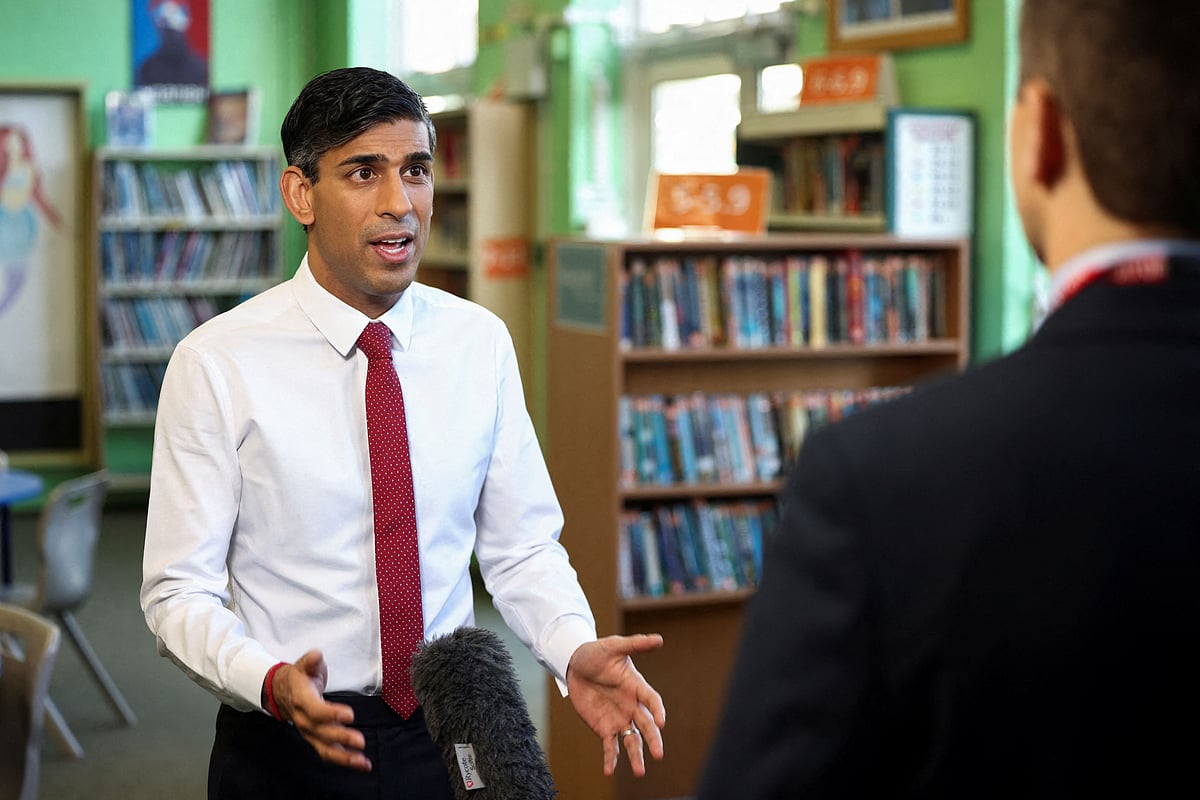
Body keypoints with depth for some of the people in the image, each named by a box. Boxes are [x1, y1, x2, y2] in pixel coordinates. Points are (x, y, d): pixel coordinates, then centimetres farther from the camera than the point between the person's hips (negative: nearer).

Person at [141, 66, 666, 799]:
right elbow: (180, 589, -11)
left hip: (449, 737, 3)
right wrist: (271, 682, -28)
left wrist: (575, 652, -17)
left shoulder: (482, 344, -3)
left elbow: (522, 546, 2)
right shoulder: (217, 364, -12)